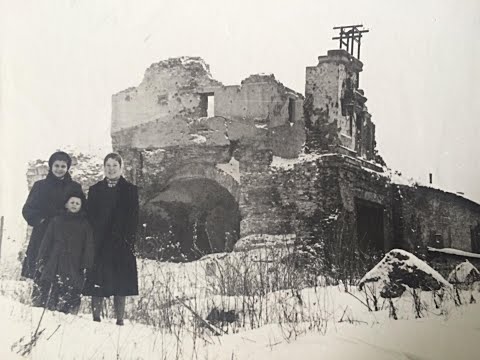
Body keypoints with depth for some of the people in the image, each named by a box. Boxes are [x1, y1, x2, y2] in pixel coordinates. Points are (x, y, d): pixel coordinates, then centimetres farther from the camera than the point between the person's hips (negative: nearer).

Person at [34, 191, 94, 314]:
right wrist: (41, 261, 4)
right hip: (55, 263, 1)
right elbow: (46, 241, 12)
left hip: (74, 265, -1)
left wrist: (85, 265, -4)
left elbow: (88, 246, 7)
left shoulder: (85, 224, 12)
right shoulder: (56, 221, 15)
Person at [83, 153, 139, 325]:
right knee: (97, 286, 0)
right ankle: (96, 319, 6)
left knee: (121, 286, 1)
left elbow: (134, 218, 3)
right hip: (99, 245, 1)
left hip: (122, 245, -1)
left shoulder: (130, 190, 7)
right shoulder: (95, 190, 11)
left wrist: (128, 239, -8)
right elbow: (90, 217, 7)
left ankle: (119, 321, 7)